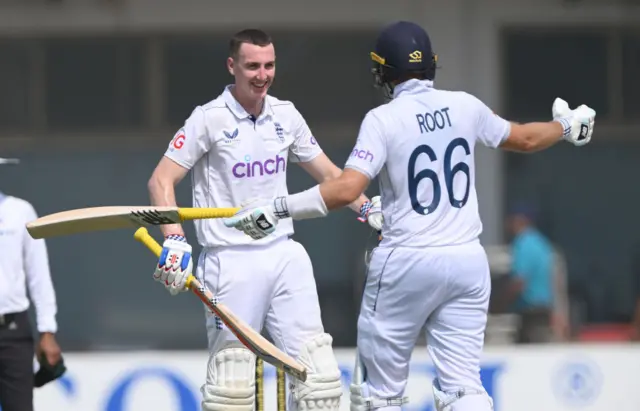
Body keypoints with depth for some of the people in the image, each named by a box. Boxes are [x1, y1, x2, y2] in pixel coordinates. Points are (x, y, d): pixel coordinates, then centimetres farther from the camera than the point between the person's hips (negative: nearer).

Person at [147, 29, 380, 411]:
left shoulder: (286, 115, 8)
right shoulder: (210, 118, -7)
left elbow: (328, 173, 19)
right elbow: (161, 180, -9)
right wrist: (174, 240, -20)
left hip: (285, 255, 5)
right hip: (231, 261, -5)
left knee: (318, 367, 0)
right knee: (232, 373, -3)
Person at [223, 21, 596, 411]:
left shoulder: (383, 119, -9)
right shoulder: (465, 106, 5)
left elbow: (347, 189, -20)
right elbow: (525, 139, 21)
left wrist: (279, 208, -15)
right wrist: (567, 126, 41)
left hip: (407, 263, -4)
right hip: (467, 261, 4)